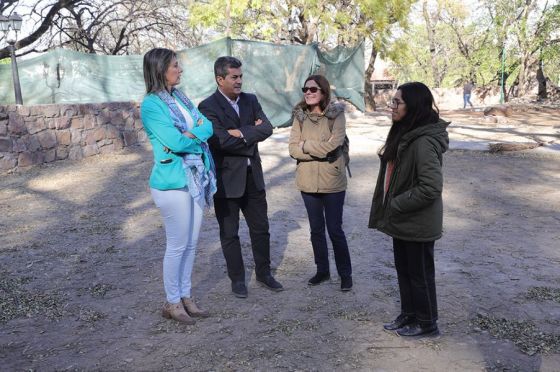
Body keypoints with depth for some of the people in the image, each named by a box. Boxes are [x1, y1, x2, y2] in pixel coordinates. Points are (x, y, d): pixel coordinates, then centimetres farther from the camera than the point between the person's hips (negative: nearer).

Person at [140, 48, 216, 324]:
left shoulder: (180, 97, 11)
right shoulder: (151, 105, -13)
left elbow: (208, 127, 3)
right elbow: (175, 142, -21)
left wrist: (187, 136, -15)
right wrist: (198, 134, -4)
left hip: (196, 179, 8)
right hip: (172, 183, -7)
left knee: (191, 243, 14)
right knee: (177, 245, 2)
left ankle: (185, 296, 28)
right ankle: (172, 303, 19)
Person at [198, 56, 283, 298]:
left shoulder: (250, 100, 6)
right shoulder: (208, 107, -12)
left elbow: (267, 128, -6)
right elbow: (221, 141, -23)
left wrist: (242, 133, -20)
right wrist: (252, 135, -11)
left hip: (252, 176, 5)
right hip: (226, 178, -5)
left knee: (260, 228, 14)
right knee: (229, 233, 9)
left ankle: (264, 273, 30)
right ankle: (237, 279, 25)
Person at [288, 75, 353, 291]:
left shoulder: (336, 114, -8)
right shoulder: (300, 116, 2)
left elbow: (333, 145, -18)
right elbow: (293, 149, -4)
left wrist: (305, 145, -9)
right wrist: (320, 151, -15)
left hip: (332, 181, -4)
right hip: (308, 181, 4)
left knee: (334, 229, 3)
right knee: (316, 229, 14)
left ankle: (345, 273, 20)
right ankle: (322, 270, 30)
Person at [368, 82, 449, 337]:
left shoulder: (423, 142, -26)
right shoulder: (405, 133, 5)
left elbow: (431, 187, -29)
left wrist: (396, 204, -20)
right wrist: (392, 207, 11)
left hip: (418, 223, -9)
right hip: (402, 220, 9)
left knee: (420, 273, 9)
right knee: (403, 269, 21)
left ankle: (427, 323, 28)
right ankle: (408, 315, 39)